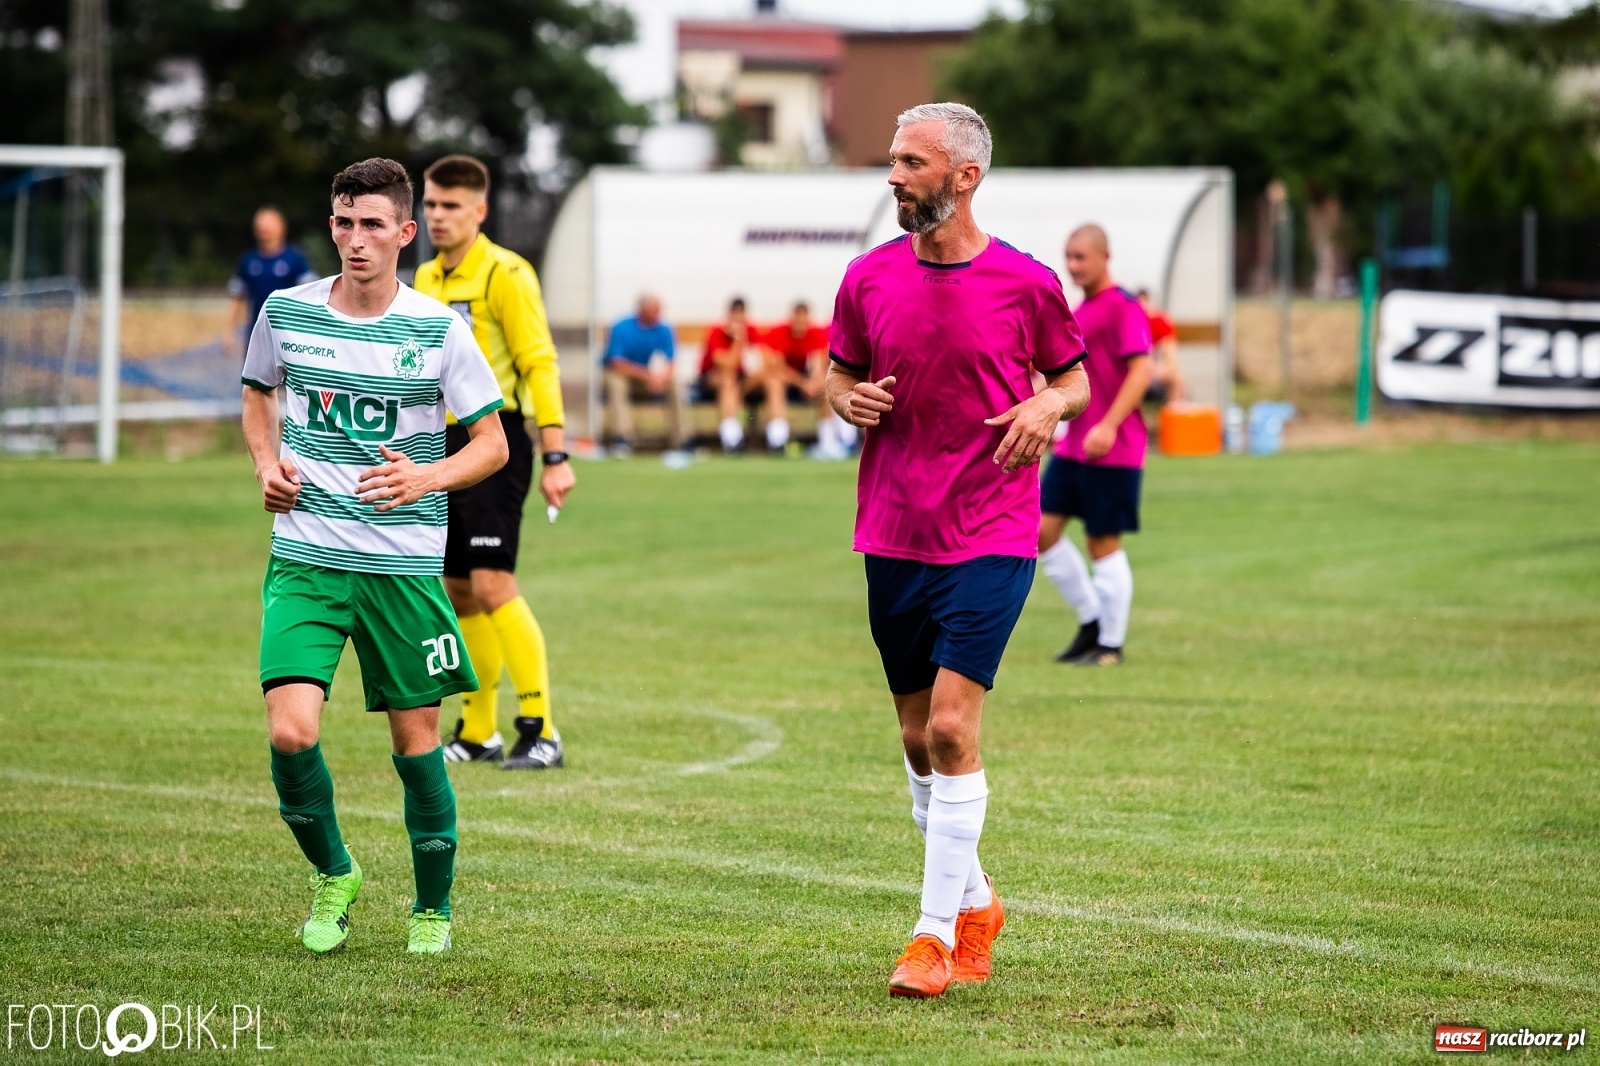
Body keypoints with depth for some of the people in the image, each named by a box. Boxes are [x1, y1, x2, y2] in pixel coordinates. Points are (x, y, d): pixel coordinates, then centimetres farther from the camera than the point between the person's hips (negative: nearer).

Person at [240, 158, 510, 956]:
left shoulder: (438, 330, -5)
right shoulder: (285, 313, 2)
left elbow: (492, 444, 2)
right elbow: (257, 394, 23)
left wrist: (429, 478, -17)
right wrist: (266, 465, 3)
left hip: (404, 564, -1)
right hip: (304, 557, 1)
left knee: (416, 740, 5)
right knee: (290, 733, -14)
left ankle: (433, 908, 25)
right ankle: (332, 875, 12)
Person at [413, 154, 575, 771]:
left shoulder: (504, 275, -10)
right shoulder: (426, 279, 14)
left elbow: (540, 364, -14)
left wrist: (556, 456, -20)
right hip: (445, 445, 8)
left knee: (492, 586, -15)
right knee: (460, 593, 9)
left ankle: (541, 731, -12)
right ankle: (478, 733, 18)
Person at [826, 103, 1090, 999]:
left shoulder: (1026, 283, -4)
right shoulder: (869, 278, 4)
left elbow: (1076, 379, 10)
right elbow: (841, 377, 17)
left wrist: (1047, 404, -12)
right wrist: (850, 400, -6)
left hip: (990, 539, -4)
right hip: (893, 537, 4)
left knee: (951, 726, -14)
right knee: (918, 738, 12)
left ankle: (936, 936, -8)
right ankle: (975, 900, 33)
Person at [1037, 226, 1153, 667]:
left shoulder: (1123, 307, -12)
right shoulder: (1082, 309, 15)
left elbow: (1141, 370, -20)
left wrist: (1108, 426, -27)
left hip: (1112, 449, -9)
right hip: (1073, 445, 9)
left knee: (1104, 544, -2)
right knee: (1042, 530, 5)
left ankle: (1111, 644, 8)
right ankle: (1091, 622, 17)